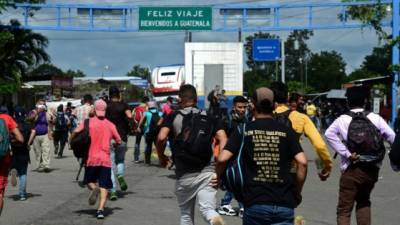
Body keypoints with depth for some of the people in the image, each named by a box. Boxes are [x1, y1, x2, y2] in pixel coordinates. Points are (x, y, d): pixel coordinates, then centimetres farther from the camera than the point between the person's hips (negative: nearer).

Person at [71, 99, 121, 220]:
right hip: (105, 159, 1)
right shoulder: (110, 125, 5)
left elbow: (76, 132, -13)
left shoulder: (88, 122, 0)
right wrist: (115, 144, 32)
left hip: (91, 158, 0)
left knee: (89, 181, 18)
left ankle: (94, 189, -15)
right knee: (104, 186, 1)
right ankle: (101, 209, -13)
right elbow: (119, 141, 10)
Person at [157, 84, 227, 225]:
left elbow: (161, 138, -11)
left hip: (184, 174, 0)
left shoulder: (173, 117, 4)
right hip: (207, 172, 0)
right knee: (207, 209, -6)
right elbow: (223, 139, -5)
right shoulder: (210, 118, 9)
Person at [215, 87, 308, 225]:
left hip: (255, 203, 0)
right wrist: (297, 192, 6)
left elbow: (222, 159, -9)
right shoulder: (286, 131, 3)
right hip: (284, 204, 1)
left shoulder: (244, 130, 1)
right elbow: (302, 162, -7)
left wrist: (219, 177, 11)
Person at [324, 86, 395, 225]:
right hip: (372, 169, 3)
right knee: (363, 201, 27)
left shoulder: (342, 120, -3)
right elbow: (393, 137, -8)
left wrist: (347, 154, -18)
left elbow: (329, 134, -20)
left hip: (352, 170, -3)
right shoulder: (375, 118, 0)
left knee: (344, 210, 4)